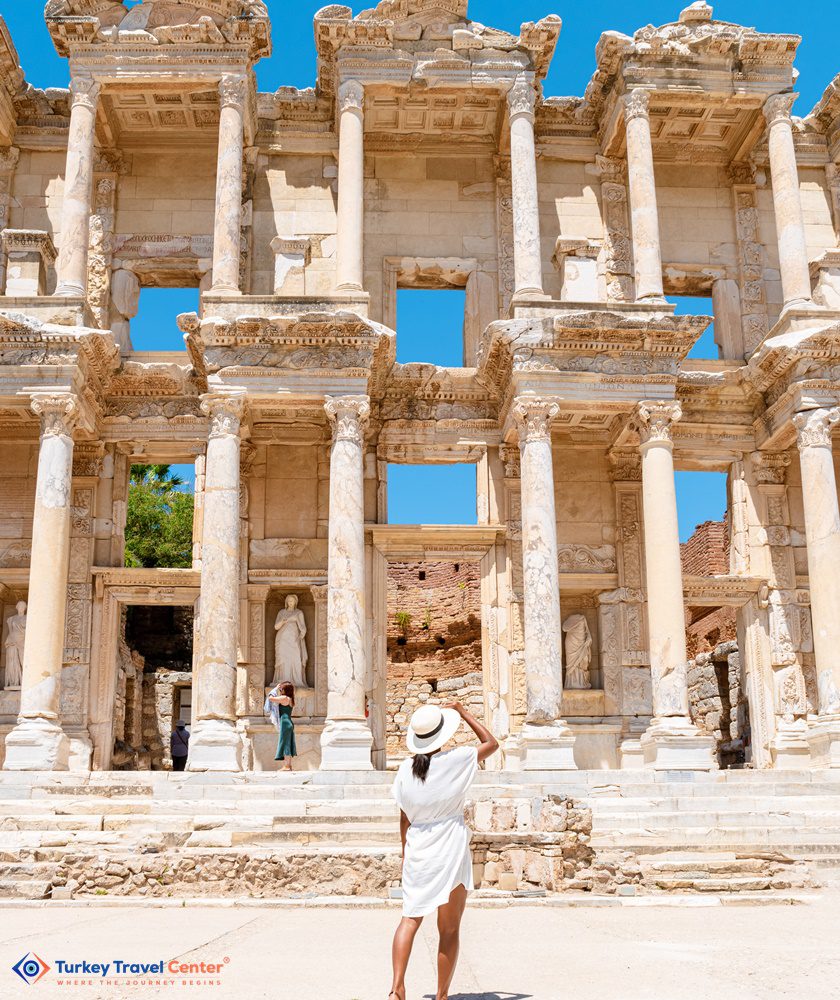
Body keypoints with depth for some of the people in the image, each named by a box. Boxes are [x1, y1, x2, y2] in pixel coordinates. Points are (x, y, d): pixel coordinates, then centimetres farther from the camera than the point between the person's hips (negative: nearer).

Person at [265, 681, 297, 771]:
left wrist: (275, 689, 1)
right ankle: (288, 765, 11)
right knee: (287, 744, 10)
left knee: (285, 743, -8)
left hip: (285, 723, -9)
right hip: (289, 723, 9)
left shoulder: (284, 698, -11)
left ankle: (287, 766, -9)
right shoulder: (290, 699, 16)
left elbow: (270, 698, -12)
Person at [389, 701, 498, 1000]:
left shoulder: (406, 769, -1)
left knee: (410, 918, 13)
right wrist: (462, 712, 7)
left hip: (417, 848, 3)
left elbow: (404, 818, 6)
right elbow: (492, 743, 5)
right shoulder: (455, 759, -12)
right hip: (451, 850, -3)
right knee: (449, 929, 8)